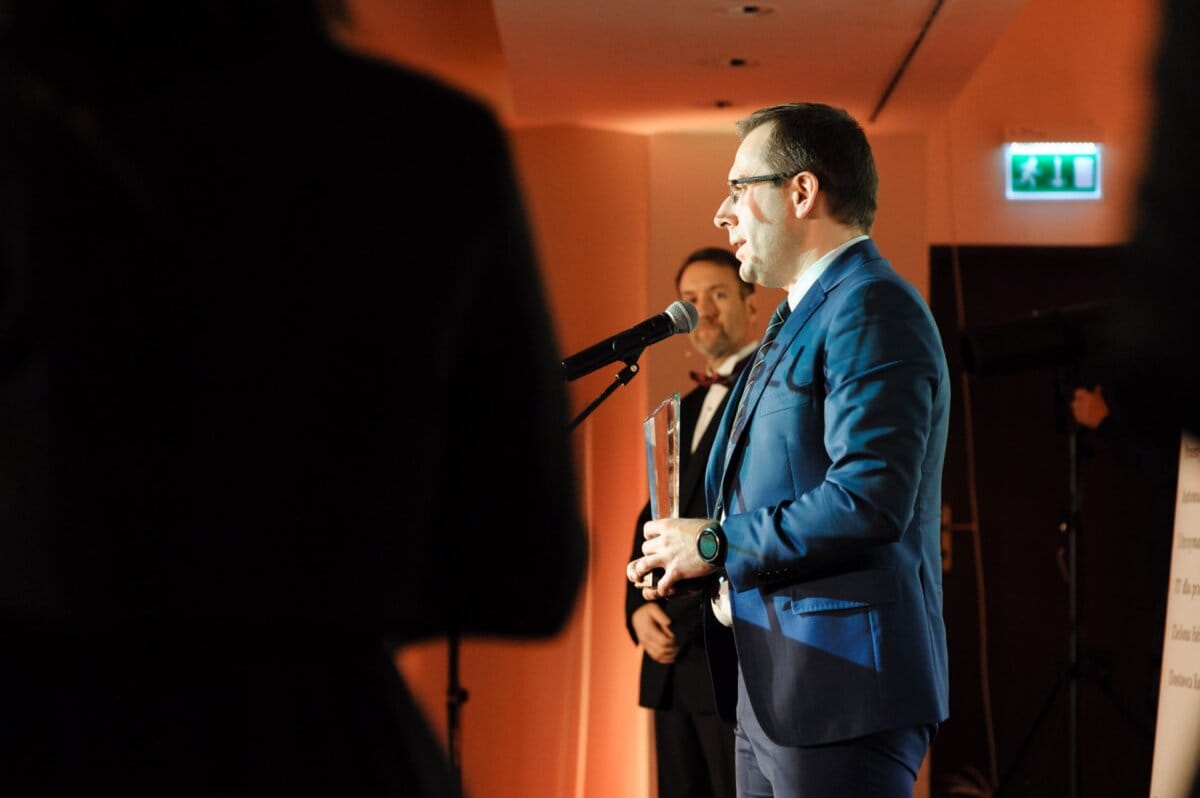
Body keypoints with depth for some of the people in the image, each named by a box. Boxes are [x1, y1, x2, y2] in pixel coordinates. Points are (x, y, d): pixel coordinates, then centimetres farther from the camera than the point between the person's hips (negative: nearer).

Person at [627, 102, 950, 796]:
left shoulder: (872, 308, -14)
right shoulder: (802, 317, 19)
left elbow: (869, 498, -25)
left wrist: (717, 546, -15)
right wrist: (693, 559, 7)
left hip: (840, 690, -10)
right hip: (772, 688, 10)